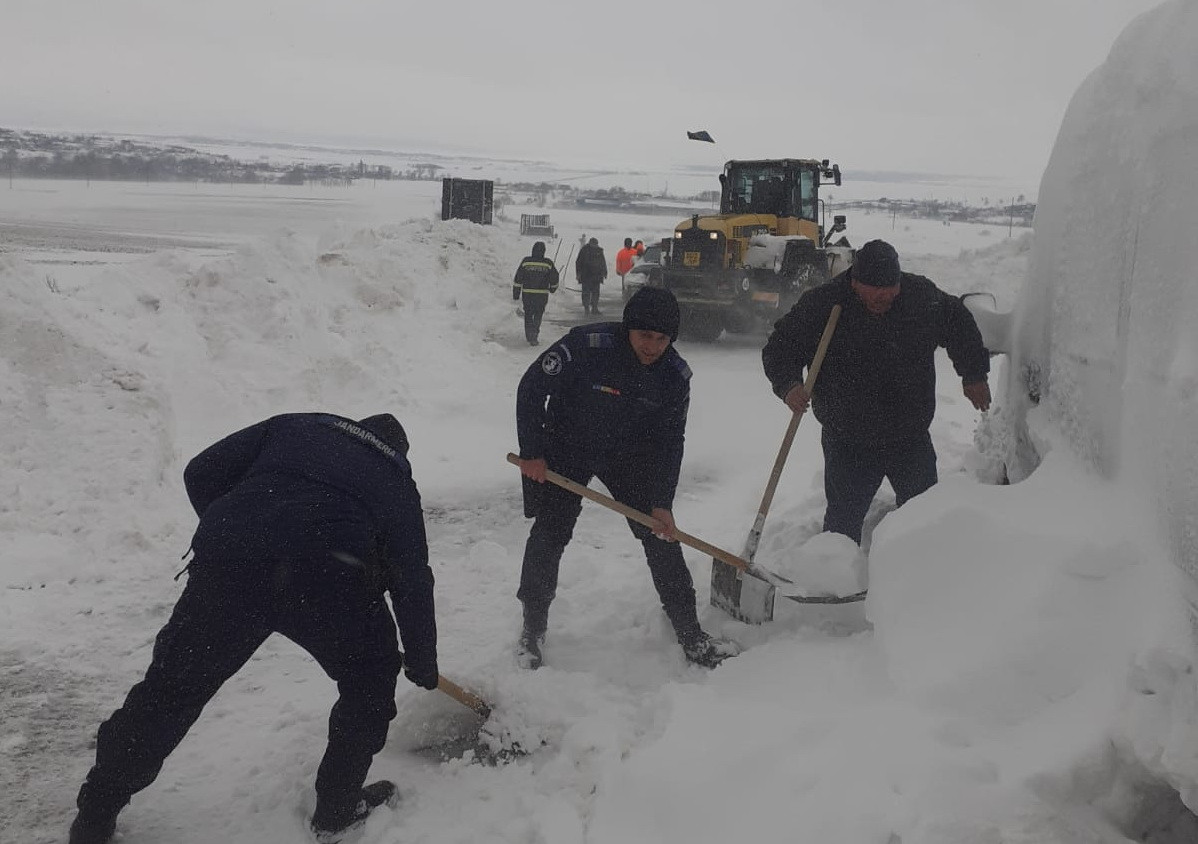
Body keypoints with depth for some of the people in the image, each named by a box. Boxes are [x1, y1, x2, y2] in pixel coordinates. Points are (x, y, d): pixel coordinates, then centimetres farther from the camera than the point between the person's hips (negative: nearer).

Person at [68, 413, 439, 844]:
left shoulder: (293, 425, 31)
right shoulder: (396, 482, 28)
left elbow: (202, 474, 20)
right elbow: (413, 579, 26)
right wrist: (423, 663, 38)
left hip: (228, 562, 2)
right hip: (328, 578, -2)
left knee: (170, 689, 16)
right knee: (370, 682, 25)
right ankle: (337, 808, 31)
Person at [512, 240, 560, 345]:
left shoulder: (525, 262, -3)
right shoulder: (548, 263, -4)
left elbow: (518, 279, -1)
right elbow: (554, 278, 5)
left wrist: (516, 294, 6)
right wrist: (553, 288, 25)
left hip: (527, 294, 0)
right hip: (542, 294, 0)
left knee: (528, 314, 15)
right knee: (538, 315, 11)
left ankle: (529, 336, 10)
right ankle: (534, 336, 0)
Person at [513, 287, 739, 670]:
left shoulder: (676, 374, -17)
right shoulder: (587, 345, -30)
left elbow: (670, 440, -6)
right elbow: (531, 388, -19)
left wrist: (662, 502, -10)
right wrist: (531, 454, -17)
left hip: (629, 456, 3)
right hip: (564, 450, -3)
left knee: (661, 537, 0)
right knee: (549, 534, -6)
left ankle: (692, 637, 11)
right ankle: (532, 630, 15)